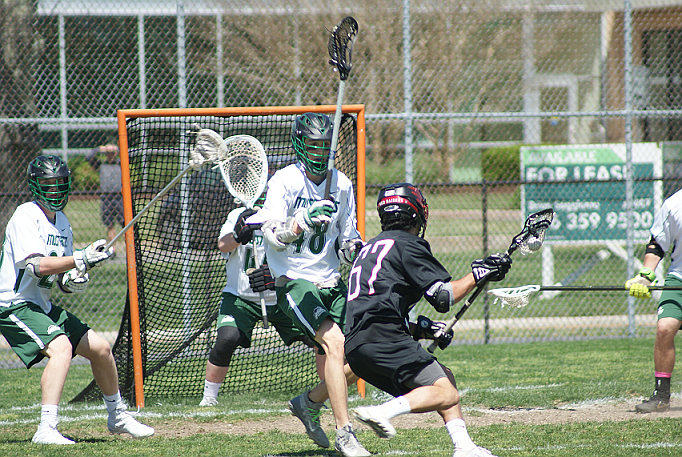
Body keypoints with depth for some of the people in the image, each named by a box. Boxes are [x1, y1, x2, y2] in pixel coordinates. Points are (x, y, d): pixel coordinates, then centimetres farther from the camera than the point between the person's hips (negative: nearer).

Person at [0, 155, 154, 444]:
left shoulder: (62, 223, 12)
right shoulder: (26, 216, -13)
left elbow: (63, 282, 14)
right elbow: (38, 265, -26)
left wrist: (74, 281, -8)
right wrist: (82, 259, -28)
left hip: (43, 307, 9)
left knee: (100, 348, 10)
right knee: (61, 345, -31)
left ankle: (118, 417, 31)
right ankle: (46, 429, -37)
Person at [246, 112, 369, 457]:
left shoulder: (342, 184, 7)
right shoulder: (285, 181, -9)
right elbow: (272, 236, -20)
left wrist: (351, 245, -5)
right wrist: (303, 222, -36)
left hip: (331, 282, 6)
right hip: (294, 282, -6)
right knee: (335, 342, -25)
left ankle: (310, 403, 26)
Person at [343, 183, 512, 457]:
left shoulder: (371, 247, 28)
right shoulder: (407, 244, 1)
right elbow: (443, 297, -7)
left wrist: (420, 329, 22)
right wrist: (477, 275, 6)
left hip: (356, 346, 9)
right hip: (382, 339, -9)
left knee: (444, 376, 18)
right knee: (446, 394, -14)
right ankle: (383, 412, -30)